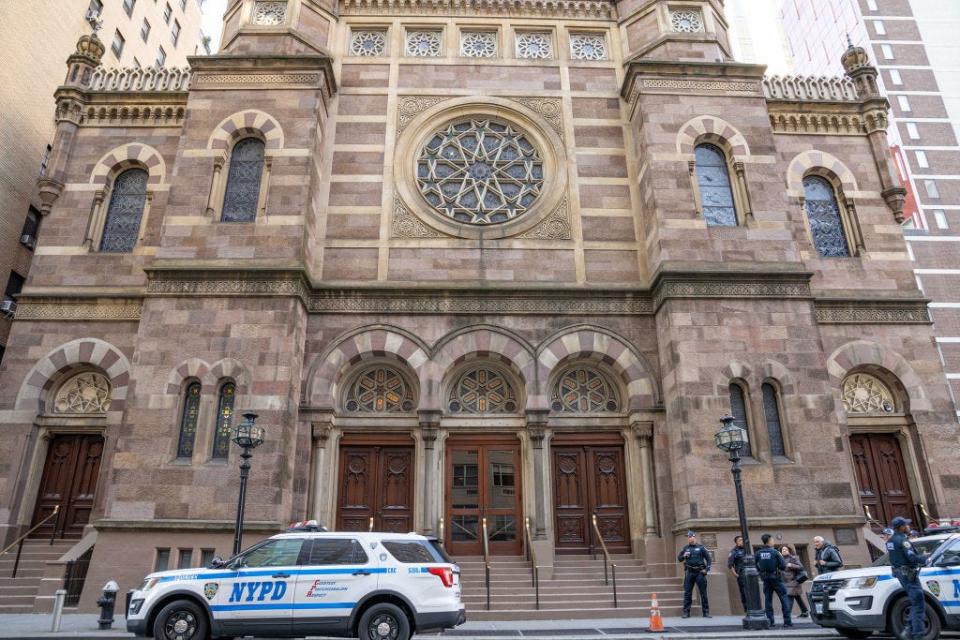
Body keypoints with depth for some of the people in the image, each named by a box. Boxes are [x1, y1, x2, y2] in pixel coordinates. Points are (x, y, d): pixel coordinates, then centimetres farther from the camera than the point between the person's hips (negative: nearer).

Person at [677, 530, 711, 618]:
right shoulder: (685, 548, 9)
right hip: (689, 572, 2)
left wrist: (706, 569, -6)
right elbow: (679, 558, 12)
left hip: (699, 572, -2)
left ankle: (706, 612, 8)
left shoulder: (701, 547, 3)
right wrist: (684, 556, -8)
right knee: (687, 593, 1)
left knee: (703, 592, 1)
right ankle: (686, 612, 4)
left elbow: (708, 559, 4)